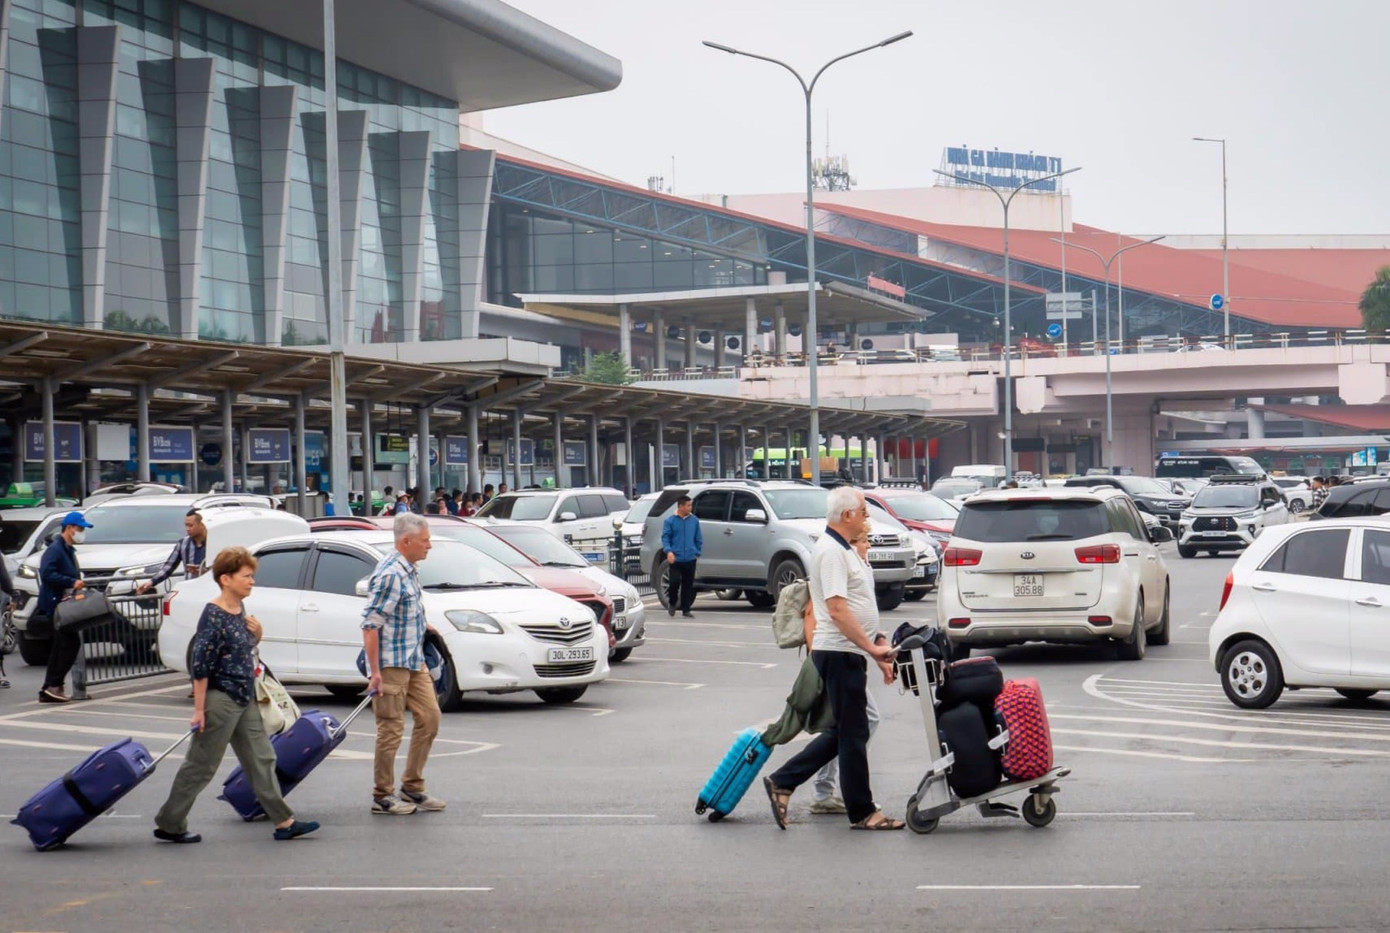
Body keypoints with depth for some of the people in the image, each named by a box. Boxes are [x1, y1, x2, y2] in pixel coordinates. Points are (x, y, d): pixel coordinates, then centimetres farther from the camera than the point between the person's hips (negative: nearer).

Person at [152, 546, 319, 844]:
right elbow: (200, 665, -18)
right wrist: (199, 710, -18)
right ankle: (168, 824, 13)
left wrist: (256, 635, -1)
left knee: (262, 759, 9)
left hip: (245, 700, 9)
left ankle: (284, 822, 13)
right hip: (220, 699, -9)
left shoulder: (240, 610, 7)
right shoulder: (214, 615, -18)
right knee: (201, 766, 1)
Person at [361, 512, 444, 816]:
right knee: (391, 729, -2)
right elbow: (370, 625, -22)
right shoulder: (390, 574, -19)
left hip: (414, 663, 10)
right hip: (391, 665, -10)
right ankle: (382, 797, 9)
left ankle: (412, 788, 19)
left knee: (429, 718, 10)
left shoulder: (409, 571, 11)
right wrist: (375, 672, -23)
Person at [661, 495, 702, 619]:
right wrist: (668, 551, -17)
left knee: (688, 585, 3)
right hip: (676, 559, -3)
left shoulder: (694, 520, 8)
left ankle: (686, 609, 10)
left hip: (690, 559, 3)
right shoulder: (670, 521, 0)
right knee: (674, 582, -9)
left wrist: (697, 552, 8)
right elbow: (665, 537, -3)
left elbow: (698, 539, 14)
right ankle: (672, 603, 17)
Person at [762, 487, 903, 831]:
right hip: (840, 651, -10)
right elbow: (837, 609, -23)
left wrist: (878, 646, 21)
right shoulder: (831, 551, -15)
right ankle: (862, 812, 5)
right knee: (853, 734, -2)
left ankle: (782, 782, 16)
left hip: (849, 652, 10)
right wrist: (872, 647, -21)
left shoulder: (843, 550, 18)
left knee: (844, 732, 14)